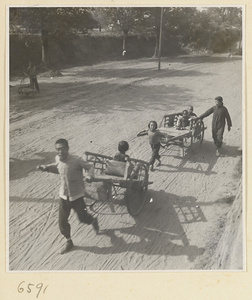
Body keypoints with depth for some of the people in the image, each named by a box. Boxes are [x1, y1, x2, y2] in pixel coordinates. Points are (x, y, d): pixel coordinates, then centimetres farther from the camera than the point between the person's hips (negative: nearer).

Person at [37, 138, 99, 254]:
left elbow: (89, 167, -12)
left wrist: (89, 175, -33)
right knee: (62, 222, 7)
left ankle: (93, 221, 50)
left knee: (82, 218, 12)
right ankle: (69, 242, 33)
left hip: (76, 196, -4)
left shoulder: (76, 160, -23)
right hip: (63, 196, 4)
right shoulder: (57, 159, -6)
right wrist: (46, 167, 0)